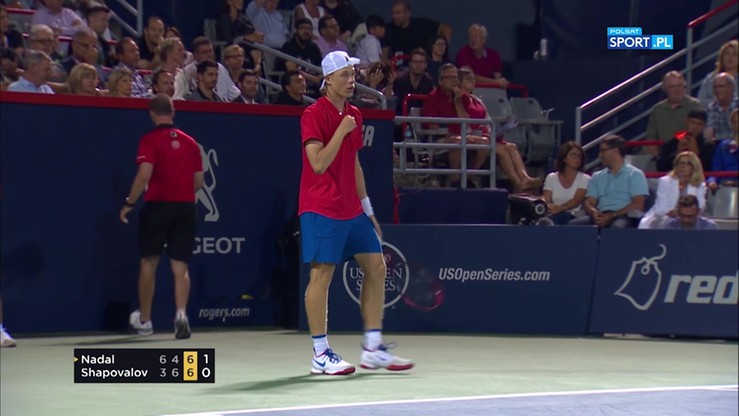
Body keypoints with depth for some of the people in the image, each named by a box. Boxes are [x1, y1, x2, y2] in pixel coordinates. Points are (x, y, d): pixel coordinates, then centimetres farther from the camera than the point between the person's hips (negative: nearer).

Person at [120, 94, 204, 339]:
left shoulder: (150, 140, -6)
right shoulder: (189, 142, 8)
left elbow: (144, 174, -17)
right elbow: (199, 181, 10)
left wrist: (129, 203, -7)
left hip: (158, 206, -3)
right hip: (186, 208, 3)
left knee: (149, 264, 13)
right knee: (180, 268, 3)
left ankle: (144, 320, 23)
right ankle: (181, 313, -19)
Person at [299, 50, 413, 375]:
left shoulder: (354, 116, 14)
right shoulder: (313, 115, -10)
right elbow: (319, 164, -20)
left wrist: (367, 208, 19)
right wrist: (342, 130, -21)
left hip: (352, 209, 8)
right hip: (322, 209, -8)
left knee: (376, 266, 5)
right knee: (321, 274, -6)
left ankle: (373, 348, 11)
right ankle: (320, 355, 0)